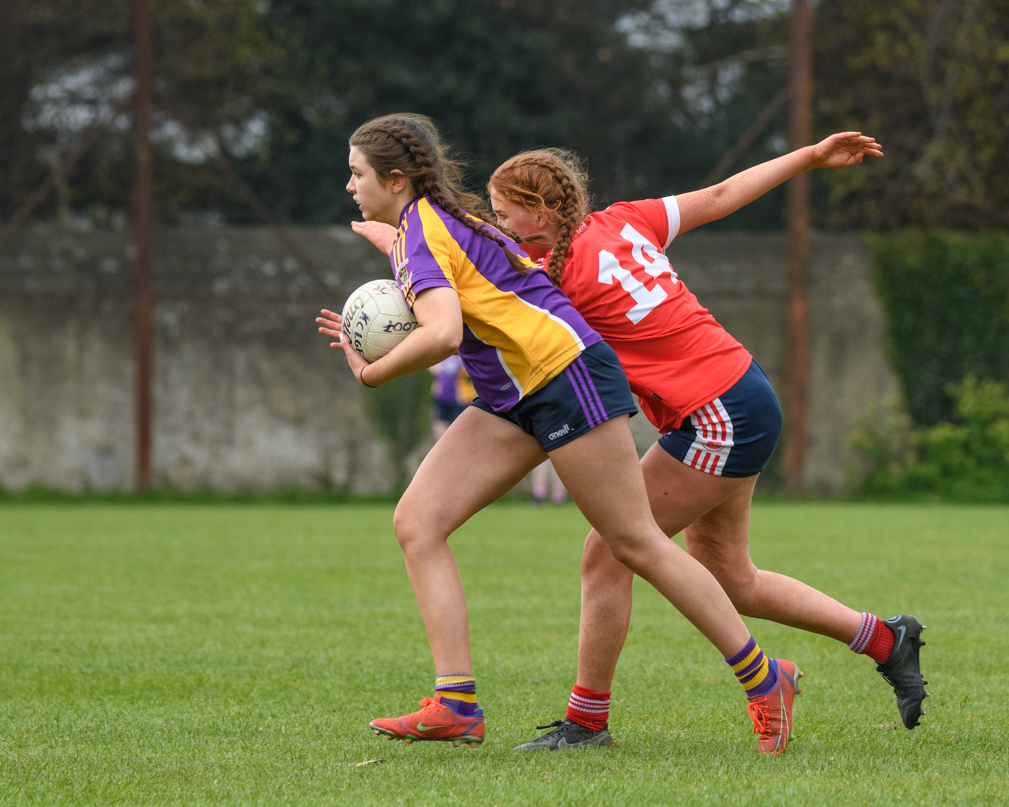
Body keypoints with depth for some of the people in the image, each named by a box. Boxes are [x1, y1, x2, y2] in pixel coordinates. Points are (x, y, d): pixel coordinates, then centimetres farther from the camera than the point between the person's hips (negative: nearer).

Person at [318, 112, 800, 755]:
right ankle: (457, 707, -10)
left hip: (567, 374, -10)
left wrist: (373, 372, -16)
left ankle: (764, 680, 6)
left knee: (636, 544, -5)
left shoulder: (420, 235, -14)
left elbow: (442, 335, -30)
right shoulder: (439, 221, 16)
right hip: (512, 398, 10)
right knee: (417, 522, -3)